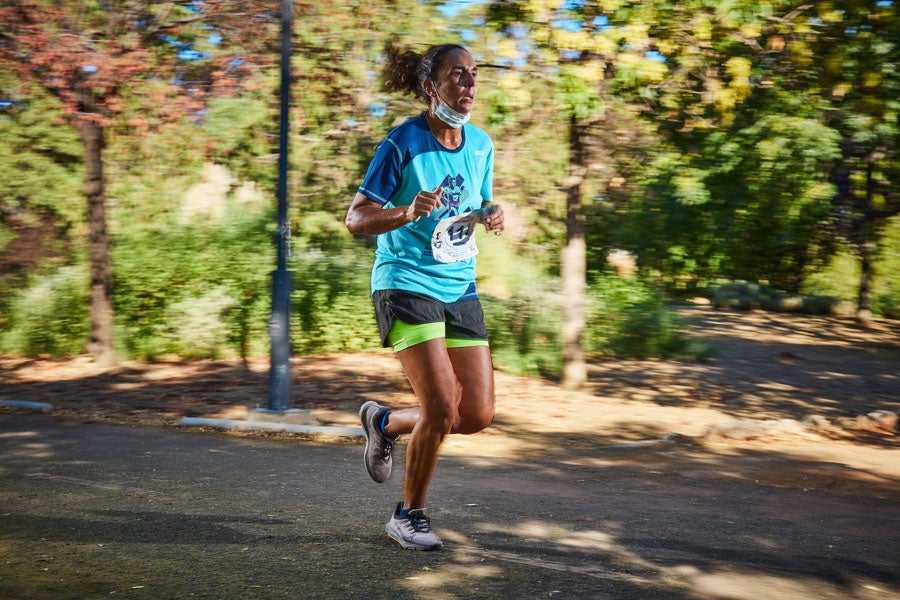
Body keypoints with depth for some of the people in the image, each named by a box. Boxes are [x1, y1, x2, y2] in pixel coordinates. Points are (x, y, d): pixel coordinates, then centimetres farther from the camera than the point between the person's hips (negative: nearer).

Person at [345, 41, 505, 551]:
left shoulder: (481, 145, 7)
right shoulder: (403, 143, -10)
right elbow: (356, 219, -9)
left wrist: (491, 217, -2)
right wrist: (409, 212, -27)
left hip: (461, 287, 6)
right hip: (406, 284, -6)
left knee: (478, 414, 1)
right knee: (442, 406, -15)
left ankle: (385, 421, 29)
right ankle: (409, 514, 9)